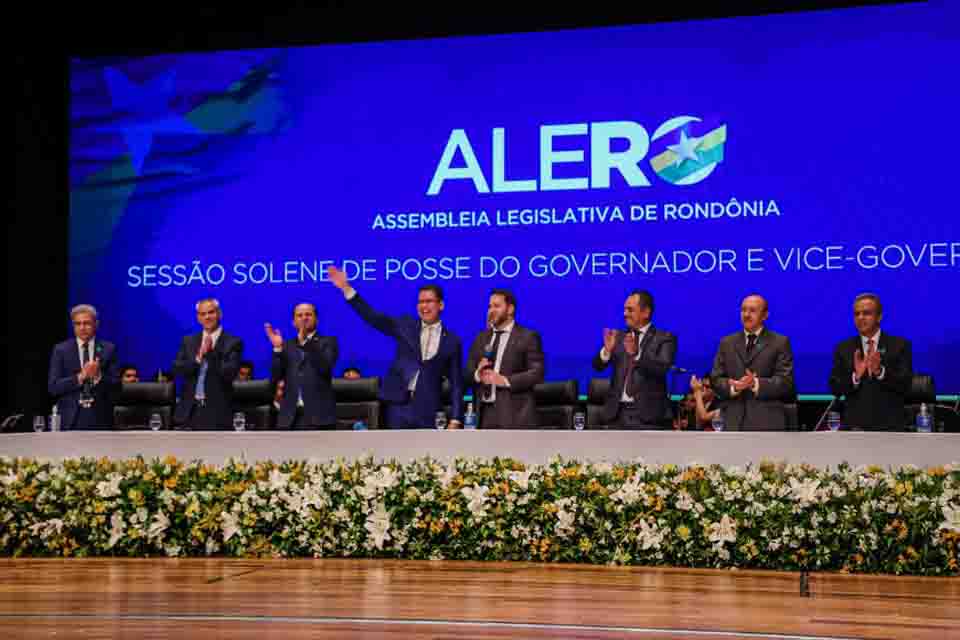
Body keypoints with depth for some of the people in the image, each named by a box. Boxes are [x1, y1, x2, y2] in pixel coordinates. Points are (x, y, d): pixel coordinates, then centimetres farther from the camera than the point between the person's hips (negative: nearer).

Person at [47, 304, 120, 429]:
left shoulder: (108, 349, 7)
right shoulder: (61, 350, 5)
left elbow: (116, 385, 1)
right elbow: (53, 387, -3)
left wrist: (98, 376, -18)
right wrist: (80, 377, -16)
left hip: (101, 419, 1)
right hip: (71, 418, -1)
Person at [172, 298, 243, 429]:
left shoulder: (233, 342, -1)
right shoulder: (188, 341, 12)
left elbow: (229, 373, -13)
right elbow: (177, 370, 1)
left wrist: (211, 352, -18)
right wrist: (198, 357, -14)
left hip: (217, 412, -4)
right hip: (189, 411, 4)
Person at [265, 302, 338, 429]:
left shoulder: (328, 342, 9)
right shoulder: (287, 346, 18)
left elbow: (325, 367, -11)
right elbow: (275, 377, 6)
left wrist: (305, 342, -20)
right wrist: (278, 348, -6)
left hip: (319, 416, -3)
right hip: (291, 417, 3)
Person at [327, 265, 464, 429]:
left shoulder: (452, 341, 6)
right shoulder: (405, 326, 10)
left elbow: (456, 383, 5)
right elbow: (373, 317, 3)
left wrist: (455, 420, -2)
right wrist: (346, 288, -6)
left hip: (428, 412, -1)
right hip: (399, 406, 1)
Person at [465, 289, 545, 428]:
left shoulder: (528, 337, 1)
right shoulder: (481, 338, 19)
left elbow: (537, 373, -8)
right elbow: (468, 371, 15)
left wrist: (505, 380, -18)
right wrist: (477, 374, -9)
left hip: (514, 413, -5)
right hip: (484, 412, 5)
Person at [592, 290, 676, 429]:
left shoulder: (664, 338, 1)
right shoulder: (619, 337, 15)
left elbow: (663, 368, -16)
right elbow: (598, 366, 6)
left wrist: (636, 353, -32)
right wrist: (607, 350, -16)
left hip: (647, 414, -4)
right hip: (617, 413, 5)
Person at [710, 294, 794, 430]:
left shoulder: (780, 342, 5)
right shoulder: (727, 343, 17)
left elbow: (785, 381, -3)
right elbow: (716, 379, 10)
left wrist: (756, 384, -19)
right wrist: (733, 386, -12)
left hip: (767, 423, -3)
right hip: (734, 422, 3)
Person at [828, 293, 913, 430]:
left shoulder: (899, 345, 3)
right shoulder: (844, 348, 9)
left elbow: (905, 384, -6)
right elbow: (835, 388, 1)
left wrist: (880, 371, -23)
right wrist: (855, 376, -18)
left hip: (889, 425, -1)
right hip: (854, 425, 1)